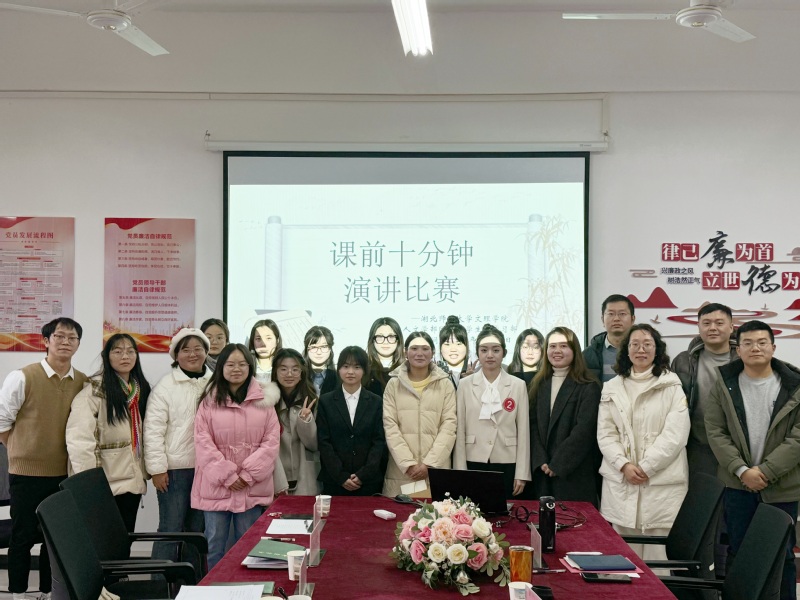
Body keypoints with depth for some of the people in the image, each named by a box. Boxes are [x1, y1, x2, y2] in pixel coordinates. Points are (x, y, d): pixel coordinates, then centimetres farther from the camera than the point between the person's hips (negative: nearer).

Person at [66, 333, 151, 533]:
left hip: (133, 480, 7)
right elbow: (79, 439, -19)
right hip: (105, 483, -6)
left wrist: (146, 471, 8)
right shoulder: (94, 391, -12)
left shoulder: (141, 389, 12)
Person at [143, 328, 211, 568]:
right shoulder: (166, 386, -5)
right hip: (175, 468, -4)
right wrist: (157, 468, -11)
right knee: (171, 528, -1)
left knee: (197, 529, 13)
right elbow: (153, 429, -7)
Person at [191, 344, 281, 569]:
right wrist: (227, 475, -10)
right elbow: (203, 442, -3)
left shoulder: (263, 400, 5)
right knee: (214, 545, 5)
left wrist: (248, 474, -9)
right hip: (217, 485, 0)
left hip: (253, 487, 1)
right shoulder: (209, 401, 2)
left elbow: (272, 441, 0)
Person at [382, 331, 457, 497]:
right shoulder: (393, 384, 7)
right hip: (401, 470, 0)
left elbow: (449, 426, 0)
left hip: (436, 469, 0)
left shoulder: (445, 385, 7)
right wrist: (409, 464, -10)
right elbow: (390, 426, 0)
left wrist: (429, 463, -10)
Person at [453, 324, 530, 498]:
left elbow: (523, 431, 2)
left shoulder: (518, 385, 3)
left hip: (506, 465, 0)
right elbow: (459, 430, 1)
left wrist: (522, 474, -2)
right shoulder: (465, 384, 2)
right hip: (474, 464, 0)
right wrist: (460, 471, -3)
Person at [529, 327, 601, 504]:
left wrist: (557, 464, -13)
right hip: (543, 473, 4)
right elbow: (533, 425, 6)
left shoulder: (589, 387, -4)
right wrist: (541, 461, -7)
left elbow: (584, 430, -12)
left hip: (575, 473, -4)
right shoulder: (538, 384, 12)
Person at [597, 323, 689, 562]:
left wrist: (645, 467, -10)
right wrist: (624, 465, -7)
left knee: (659, 554, -4)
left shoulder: (672, 386, 3)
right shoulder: (611, 388, 13)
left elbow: (675, 434, -5)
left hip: (661, 481, -3)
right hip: (620, 481, 3)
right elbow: (605, 434, 8)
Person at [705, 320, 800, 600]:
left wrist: (765, 470, -15)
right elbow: (715, 432, -3)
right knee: (737, 553, 11)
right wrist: (741, 470, -14)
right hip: (738, 484, 1)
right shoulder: (724, 384, 2)